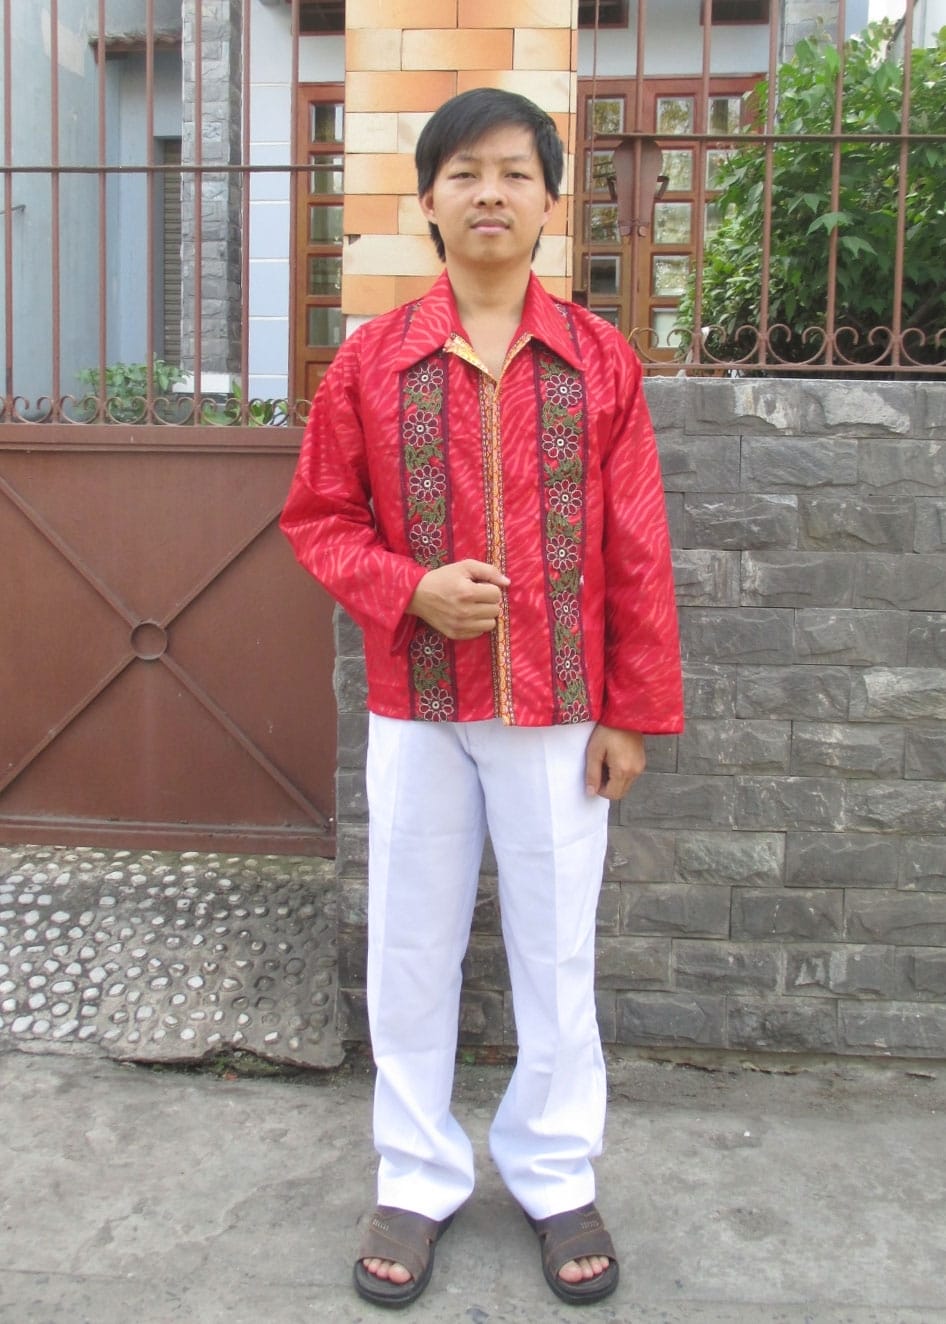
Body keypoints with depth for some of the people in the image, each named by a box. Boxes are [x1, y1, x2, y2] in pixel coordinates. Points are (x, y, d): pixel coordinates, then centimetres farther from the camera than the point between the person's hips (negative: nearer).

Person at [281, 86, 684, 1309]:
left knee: (557, 950, 12)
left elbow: (636, 552, 0)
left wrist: (633, 712, -2)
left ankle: (555, 1175, 33)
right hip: (416, 710, 1)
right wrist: (410, 589, -13)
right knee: (412, 950, 11)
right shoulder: (370, 360, 0)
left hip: (560, 713, 0)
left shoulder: (601, 361, -1)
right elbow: (317, 518, 6)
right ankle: (418, 1178, 32)